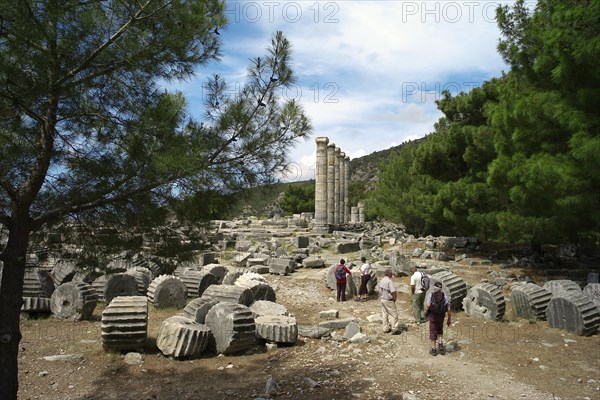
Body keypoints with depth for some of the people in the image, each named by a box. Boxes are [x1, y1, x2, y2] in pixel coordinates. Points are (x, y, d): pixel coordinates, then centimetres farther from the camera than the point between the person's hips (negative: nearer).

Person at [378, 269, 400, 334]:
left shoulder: (382, 280, 4)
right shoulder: (389, 281, -23)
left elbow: (380, 290, 14)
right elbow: (393, 292, -27)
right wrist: (395, 299, -11)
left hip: (383, 299, 8)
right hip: (389, 301, -8)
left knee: (384, 314, 14)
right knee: (393, 315, 3)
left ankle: (385, 329, 22)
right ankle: (394, 329, 7)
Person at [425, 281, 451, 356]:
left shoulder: (430, 295, -11)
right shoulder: (445, 296, -2)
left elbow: (427, 305, -24)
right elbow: (449, 309, -3)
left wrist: (426, 310, -2)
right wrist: (449, 319, 6)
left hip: (433, 316, -3)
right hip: (441, 317, 3)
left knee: (433, 332, 10)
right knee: (440, 331, 24)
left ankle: (433, 349, 17)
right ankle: (440, 345, 10)